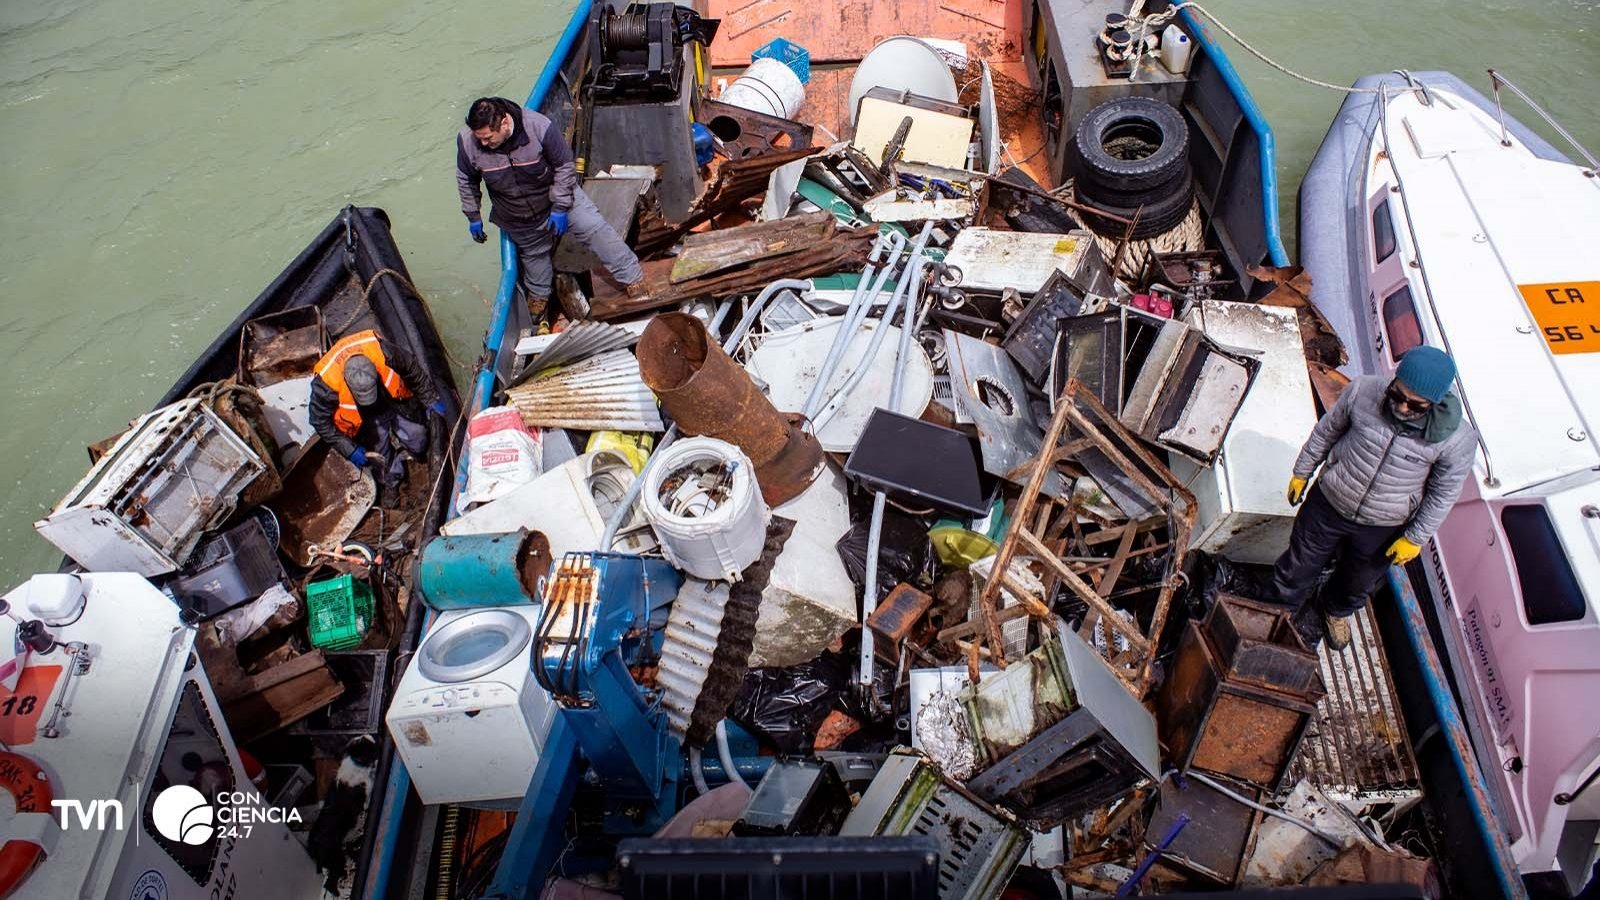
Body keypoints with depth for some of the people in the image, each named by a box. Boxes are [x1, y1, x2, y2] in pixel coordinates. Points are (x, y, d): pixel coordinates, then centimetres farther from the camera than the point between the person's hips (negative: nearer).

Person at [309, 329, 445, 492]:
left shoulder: (381, 351, -35)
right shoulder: (326, 383, -36)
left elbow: (412, 369, -14)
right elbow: (320, 421, -18)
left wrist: (431, 399, -5)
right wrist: (350, 450, -19)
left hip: (395, 403, 2)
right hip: (366, 420, -2)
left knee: (419, 445, 2)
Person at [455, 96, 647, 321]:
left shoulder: (539, 127, -34)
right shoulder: (468, 142, -25)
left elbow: (565, 165, -19)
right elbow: (466, 181, -4)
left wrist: (560, 208, -18)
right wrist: (473, 216, 4)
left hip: (558, 195, -2)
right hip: (516, 217, 2)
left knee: (594, 228, -11)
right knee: (533, 253, 21)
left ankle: (633, 278, -2)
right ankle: (539, 295, 49)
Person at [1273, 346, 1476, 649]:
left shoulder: (1457, 439, -27)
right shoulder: (1363, 391, -24)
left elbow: (1443, 493, -10)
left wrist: (1415, 538, -4)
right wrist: (1302, 473, 6)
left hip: (1382, 529, 0)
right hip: (1328, 503, 0)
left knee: (1356, 585, 27)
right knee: (1298, 568, 18)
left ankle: (1332, 610, 60)